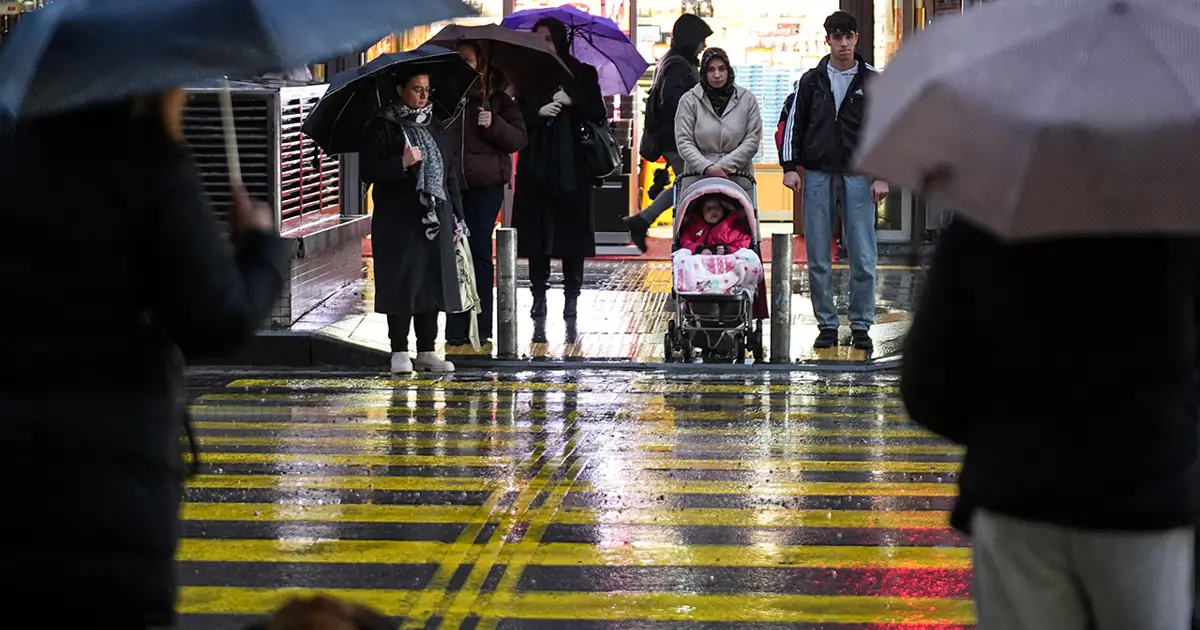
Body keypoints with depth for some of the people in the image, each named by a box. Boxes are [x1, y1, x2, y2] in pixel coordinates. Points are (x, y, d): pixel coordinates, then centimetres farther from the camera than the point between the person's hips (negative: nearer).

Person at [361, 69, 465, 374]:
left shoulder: (435, 127, 15)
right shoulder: (383, 128, -2)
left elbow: (449, 173, 17)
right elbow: (368, 171, -8)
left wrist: (456, 215, 12)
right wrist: (402, 163, -21)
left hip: (435, 219, 5)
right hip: (398, 222, -5)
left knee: (433, 284, 5)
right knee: (402, 285, -4)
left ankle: (426, 351, 11)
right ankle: (399, 352, 3)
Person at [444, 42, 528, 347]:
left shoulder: (497, 99, 7)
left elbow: (519, 139, 4)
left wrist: (494, 125, -13)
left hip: (485, 184, -1)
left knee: (480, 251, 1)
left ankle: (483, 327, 8)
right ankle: (456, 330, 4)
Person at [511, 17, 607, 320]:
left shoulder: (583, 74, 6)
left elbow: (599, 114, 1)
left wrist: (571, 101, -13)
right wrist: (539, 111, -15)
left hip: (572, 166, -1)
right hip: (536, 166, 1)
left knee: (571, 232, 0)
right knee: (536, 232, 0)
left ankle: (572, 295, 6)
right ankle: (539, 293, 6)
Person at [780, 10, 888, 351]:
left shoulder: (872, 81, 5)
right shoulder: (811, 80, 9)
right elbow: (794, 125, 12)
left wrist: (882, 176, -2)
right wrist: (791, 166, 2)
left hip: (858, 176, -1)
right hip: (817, 176, 1)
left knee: (863, 257, -4)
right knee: (818, 258, 2)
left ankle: (861, 325, 5)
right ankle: (827, 325, 10)